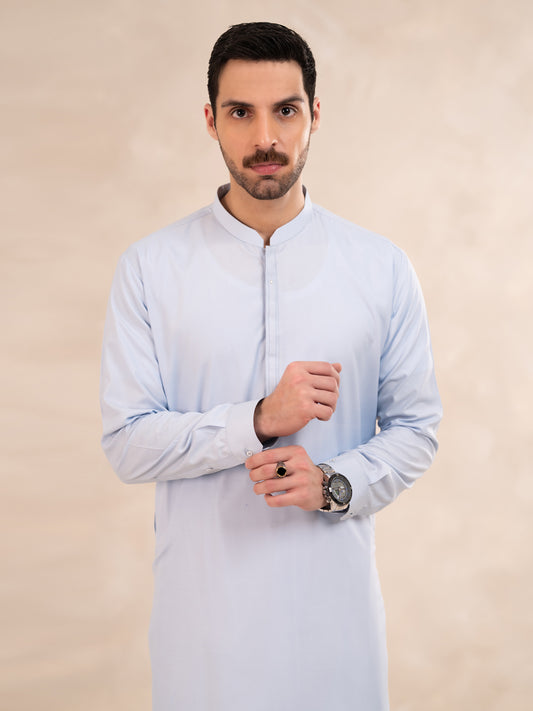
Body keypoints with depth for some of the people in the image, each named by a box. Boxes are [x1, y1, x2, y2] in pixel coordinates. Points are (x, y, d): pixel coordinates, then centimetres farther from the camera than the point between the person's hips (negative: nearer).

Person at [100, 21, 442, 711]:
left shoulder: (382, 268, -2)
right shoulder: (150, 267, -5)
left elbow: (415, 426, 3)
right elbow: (126, 442, -7)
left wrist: (334, 484, -15)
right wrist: (257, 420, -20)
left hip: (334, 594, 1)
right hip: (204, 595, -1)